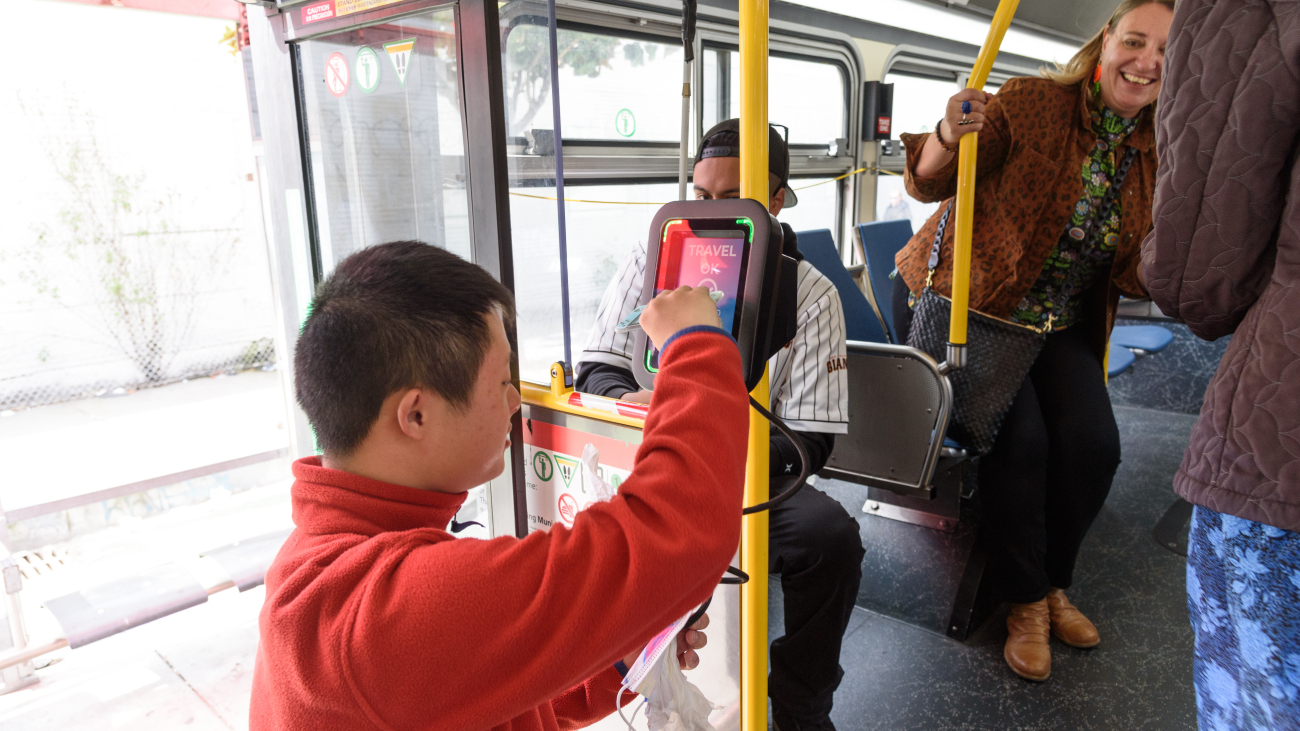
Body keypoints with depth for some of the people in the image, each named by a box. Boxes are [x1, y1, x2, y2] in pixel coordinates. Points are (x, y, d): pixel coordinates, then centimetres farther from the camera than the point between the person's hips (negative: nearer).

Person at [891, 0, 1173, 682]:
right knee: (1018, 437, -23)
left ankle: (1052, 583, 14)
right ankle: (1026, 600, 0)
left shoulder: (1157, 157, 2)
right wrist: (948, 138, -41)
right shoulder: (1030, 103, -14)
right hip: (960, 304, -5)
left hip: (1060, 326, 5)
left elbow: (1134, 278, 3)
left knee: (1094, 445, -13)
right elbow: (928, 184, -18)